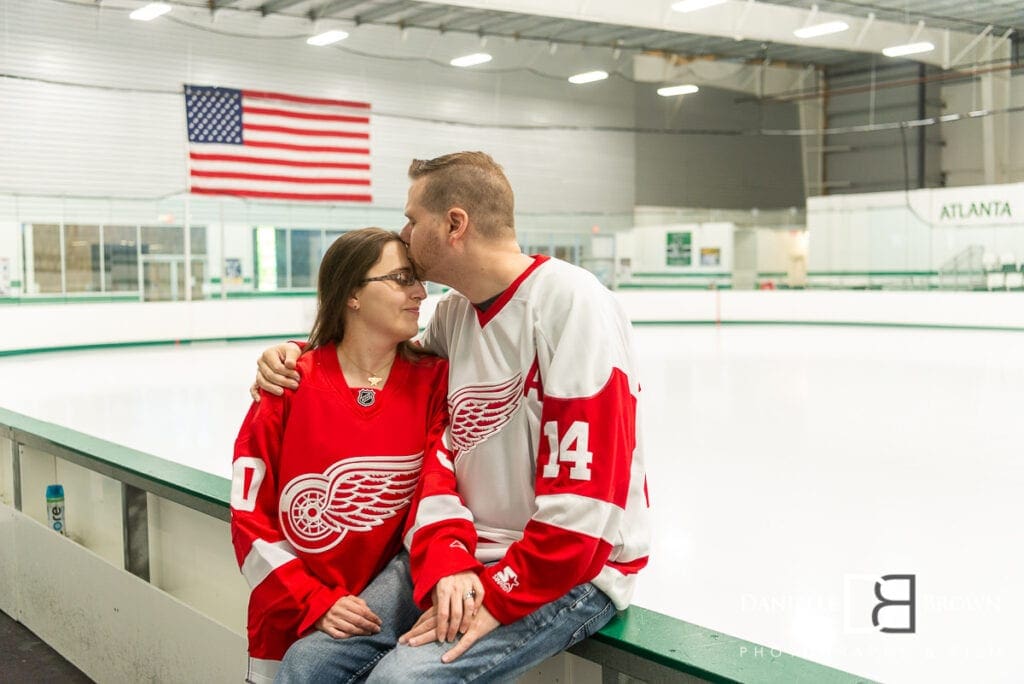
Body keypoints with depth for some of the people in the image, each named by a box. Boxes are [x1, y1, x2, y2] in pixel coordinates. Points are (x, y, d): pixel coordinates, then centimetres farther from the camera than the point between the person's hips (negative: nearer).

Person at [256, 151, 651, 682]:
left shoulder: (570, 303, -17)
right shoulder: (451, 315, 6)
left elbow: (584, 500, -20)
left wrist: (499, 597, -17)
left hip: (570, 571, -6)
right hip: (465, 556, 6)